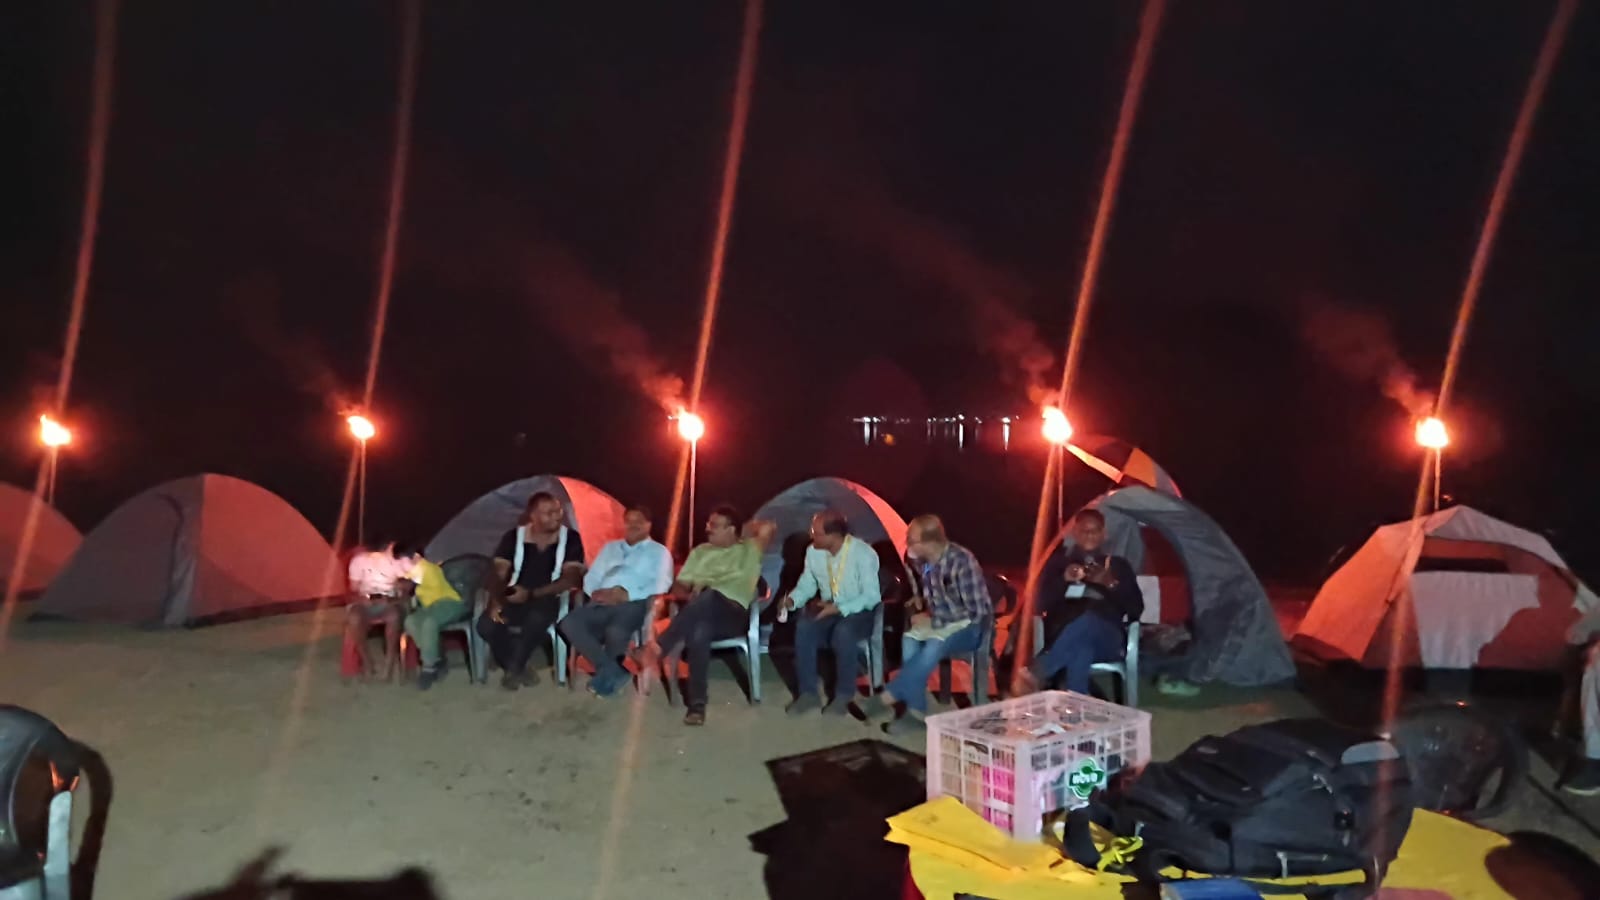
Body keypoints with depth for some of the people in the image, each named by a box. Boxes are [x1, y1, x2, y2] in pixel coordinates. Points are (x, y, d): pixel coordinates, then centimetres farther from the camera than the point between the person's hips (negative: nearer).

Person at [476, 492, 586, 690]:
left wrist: (532, 594, -18)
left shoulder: (571, 538, -5)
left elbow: (570, 579, -9)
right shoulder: (514, 537, -1)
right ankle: (519, 668, 0)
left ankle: (514, 669, -10)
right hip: (513, 598, 2)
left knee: (537, 619, -37)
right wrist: (496, 602, -25)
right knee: (486, 625, -27)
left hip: (545, 599, -2)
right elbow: (499, 575, -5)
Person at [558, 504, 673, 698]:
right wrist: (595, 592, -1)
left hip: (632, 603, -4)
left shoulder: (659, 552, 16)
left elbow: (660, 585, -1)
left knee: (615, 631, -38)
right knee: (570, 623, -27)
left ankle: (606, 671, -5)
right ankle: (612, 670, -20)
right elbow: (590, 578, 24)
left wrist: (626, 595, -14)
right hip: (602, 603, 5)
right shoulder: (609, 547, 33)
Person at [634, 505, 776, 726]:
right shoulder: (700, 551, 28)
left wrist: (746, 531, 18)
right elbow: (678, 586, 22)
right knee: (699, 631, -37)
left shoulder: (749, 550, 17)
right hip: (701, 615, 3)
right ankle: (697, 703, -35)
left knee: (709, 596, -39)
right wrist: (689, 595, -1)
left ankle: (656, 649, -40)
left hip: (733, 614, -3)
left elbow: (770, 527, 0)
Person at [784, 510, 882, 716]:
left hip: (858, 612, -4)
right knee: (803, 627, -28)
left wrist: (839, 608, -28)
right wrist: (792, 599, -13)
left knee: (843, 632, -38)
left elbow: (871, 596, -19)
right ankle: (808, 693, -15)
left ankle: (843, 696, -17)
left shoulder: (863, 553, -20)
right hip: (827, 610, 4)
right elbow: (806, 584, 8)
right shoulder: (813, 551, -3)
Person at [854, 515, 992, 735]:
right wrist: (920, 599, 0)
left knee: (934, 646, -34)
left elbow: (976, 612, -21)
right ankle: (916, 712, -23)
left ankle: (885, 699, -26)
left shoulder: (962, 562, -23)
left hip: (970, 626, -6)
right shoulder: (921, 560, -4)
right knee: (909, 640, -25)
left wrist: (933, 621, -21)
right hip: (940, 621, 6)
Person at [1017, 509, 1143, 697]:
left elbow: (1136, 610, 10)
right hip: (1061, 637, 0)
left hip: (1107, 640, 0)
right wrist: (1063, 580, -6)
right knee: (1081, 647, -40)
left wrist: (1111, 584, -5)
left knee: (1088, 619, -39)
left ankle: (1036, 674, -47)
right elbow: (1039, 604, 9)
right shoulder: (1058, 562, 22)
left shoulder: (1118, 565, 22)